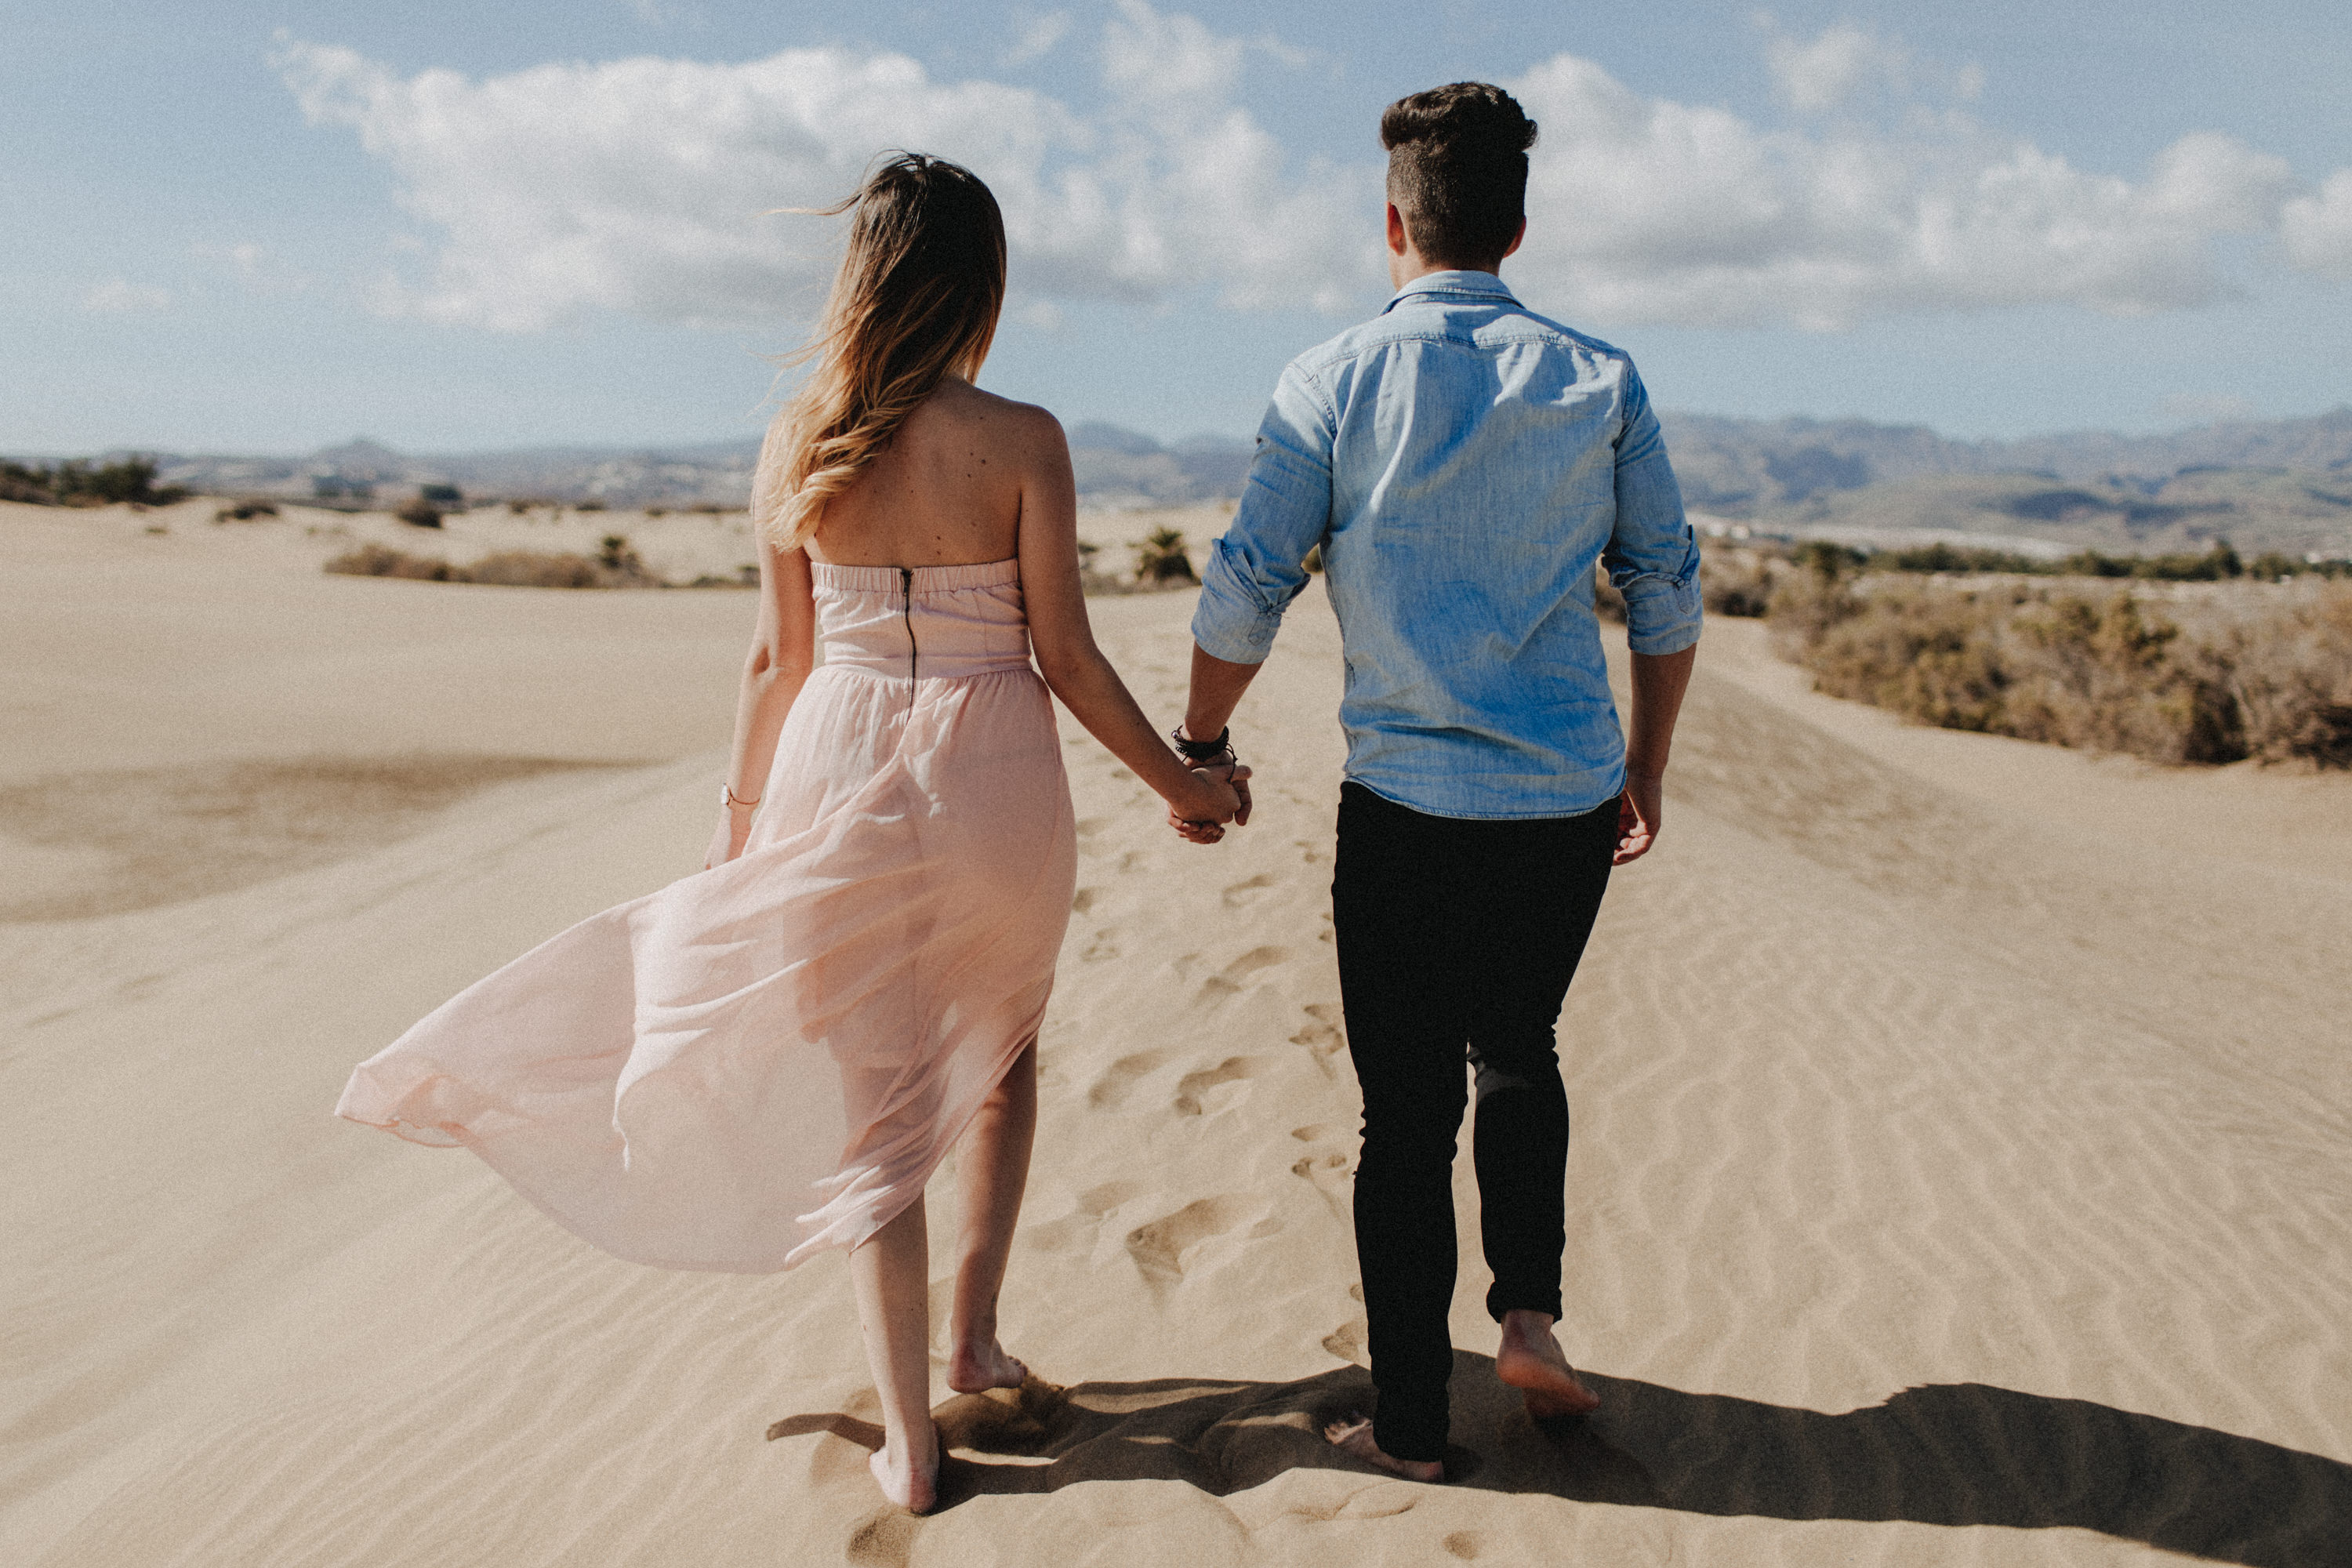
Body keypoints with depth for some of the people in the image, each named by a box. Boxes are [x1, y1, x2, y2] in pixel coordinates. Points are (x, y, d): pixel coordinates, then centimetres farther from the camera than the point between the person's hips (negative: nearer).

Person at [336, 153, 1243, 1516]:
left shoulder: (797, 442, -1)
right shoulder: (1020, 440, -9)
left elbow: (781, 660, 3)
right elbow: (1067, 655, -7)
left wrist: (741, 816, 16)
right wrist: (1179, 780, 6)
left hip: (841, 772, 1)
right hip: (993, 778, -1)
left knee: (872, 1107, 9)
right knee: (1002, 1049, 27)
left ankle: (910, 1442, 16)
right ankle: (977, 1333, 29)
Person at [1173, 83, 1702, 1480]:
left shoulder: (1335, 382, -3)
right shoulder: (1601, 383, 3)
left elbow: (1248, 585, -3)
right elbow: (1670, 591, 6)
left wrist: (1200, 749, 11)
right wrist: (1647, 771, 17)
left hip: (1407, 802, -2)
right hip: (1570, 802, 2)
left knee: (1409, 1107, 8)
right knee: (1519, 1050, 26)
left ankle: (1411, 1424, 17)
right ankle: (1531, 1311, 16)